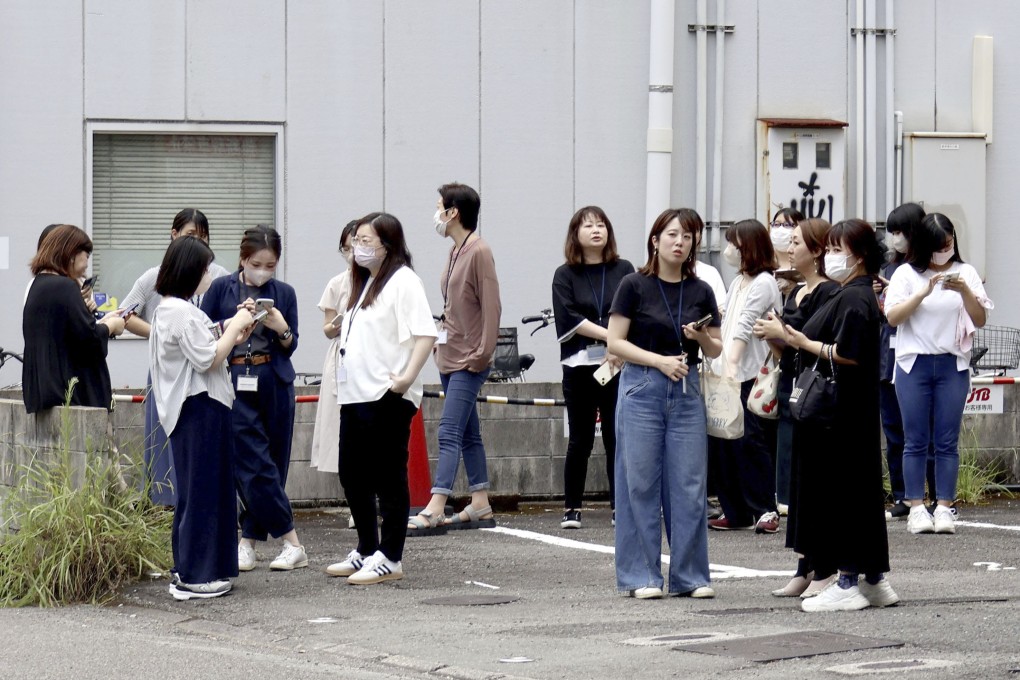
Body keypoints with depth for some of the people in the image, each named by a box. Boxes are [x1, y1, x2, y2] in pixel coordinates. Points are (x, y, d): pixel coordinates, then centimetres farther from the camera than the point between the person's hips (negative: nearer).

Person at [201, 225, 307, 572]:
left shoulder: (284, 293, 8)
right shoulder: (222, 289, 2)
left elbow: (290, 347, 9)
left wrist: (281, 329, -12)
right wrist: (236, 319, -14)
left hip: (275, 384, 3)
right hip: (234, 384, -2)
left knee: (274, 463, 3)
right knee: (256, 465, -8)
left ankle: (248, 540, 12)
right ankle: (292, 544, -5)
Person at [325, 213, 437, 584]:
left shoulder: (403, 281, -9)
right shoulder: (365, 283, 20)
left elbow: (426, 333, -19)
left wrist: (408, 376, -26)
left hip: (387, 398, -10)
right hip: (356, 396, 10)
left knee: (388, 479, -3)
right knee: (352, 476, 14)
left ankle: (390, 559, 2)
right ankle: (366, 551, 25)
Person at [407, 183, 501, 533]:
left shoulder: (479, 252, -14)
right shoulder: (455, 251, 13)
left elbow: (491, 307, -17)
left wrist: (482, 353, -19)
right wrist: (442, 336, 13)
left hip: (469, 361, -10)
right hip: (449, 356, 10)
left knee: (450, 432, -15)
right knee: (468, 434, 13)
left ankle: (434, 509, -20)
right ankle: (480, 505, 19)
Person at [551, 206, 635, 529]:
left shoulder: (623, 271, 9)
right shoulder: (565, 276, 6)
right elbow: (570, 318, -6)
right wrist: (611, 335, -15)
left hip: (618, 365, 1)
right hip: (580, 366, -1)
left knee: (617, 438, 0)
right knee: (580, 441, 2)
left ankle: (620, 507, 5)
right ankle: (571, 509, 10)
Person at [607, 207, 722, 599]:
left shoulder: (700, 292, 9)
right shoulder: (635, 286, -1)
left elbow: (715, 351, 14)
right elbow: (615, 342, -4)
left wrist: (701, 336, -8)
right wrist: (659, 360, -14)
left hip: (686, 392, 3)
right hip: (642, 390, -3)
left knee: (689, 485, 2)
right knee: (640, 483, -1)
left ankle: (690, 576, 9)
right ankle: (641, 576, 5)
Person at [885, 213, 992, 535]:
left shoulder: (965, 273, 7)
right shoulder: (907, 274, 3)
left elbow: (980, 320, 2)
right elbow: (892, 317, -8)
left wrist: (964, 291, -14)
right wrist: (924, 292, -18)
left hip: (953, 365, 1)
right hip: (914, 364, -1)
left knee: (947, 442, 0)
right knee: (916, 441, 0)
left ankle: (944, 508, 2)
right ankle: (916, 508, 2)